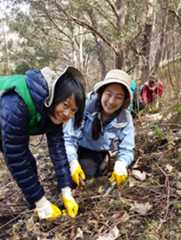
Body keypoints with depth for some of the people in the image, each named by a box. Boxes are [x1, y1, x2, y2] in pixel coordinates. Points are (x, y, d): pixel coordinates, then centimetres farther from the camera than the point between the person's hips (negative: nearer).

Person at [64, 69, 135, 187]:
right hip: (78, 150, -1)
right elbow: (69, 138, -27)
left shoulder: (125, 118, -23)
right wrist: (73, 163, -41)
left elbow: (127, 149, -21)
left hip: (97, 154, 2)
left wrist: (121, 164, -43)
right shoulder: (85, 107, -32)